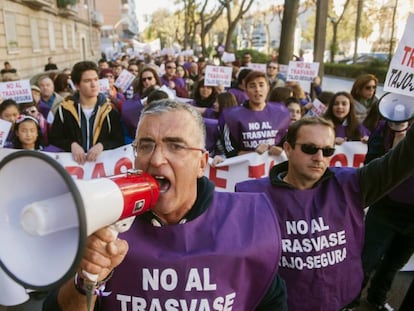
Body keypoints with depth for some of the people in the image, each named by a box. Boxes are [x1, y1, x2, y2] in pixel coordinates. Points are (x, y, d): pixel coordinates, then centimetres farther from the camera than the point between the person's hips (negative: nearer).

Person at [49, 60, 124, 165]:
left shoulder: (109, 109, 5)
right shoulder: (65, 109, 6)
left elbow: (119, 141, 3)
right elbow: (53, 140, 8)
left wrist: (101, 146, -15)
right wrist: (72, 145, -9)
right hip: (73, 161, 0)